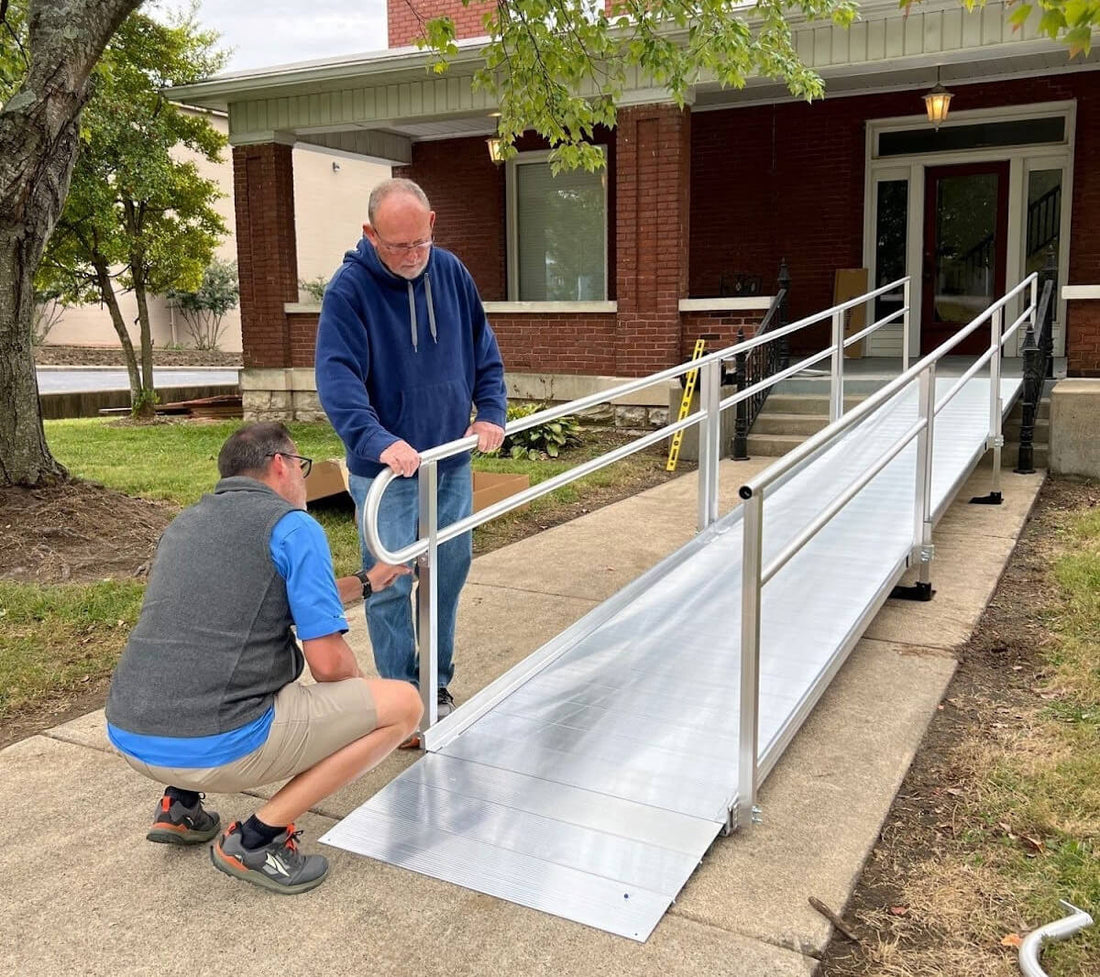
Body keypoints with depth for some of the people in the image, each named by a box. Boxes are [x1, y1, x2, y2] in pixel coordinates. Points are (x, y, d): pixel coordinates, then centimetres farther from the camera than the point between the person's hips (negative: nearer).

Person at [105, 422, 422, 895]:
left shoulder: (184, 524, 18)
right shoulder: (293, 526, -5)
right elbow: (328, 663, -10)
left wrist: (365, 583, 41)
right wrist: (359, 693, 14)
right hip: (215, 748, -8)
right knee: (402, 703, 2)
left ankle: (180, 805, 23)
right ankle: (256, 838, 0)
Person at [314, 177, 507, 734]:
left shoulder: (450, 273, 1)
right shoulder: (349, 289, -15)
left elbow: (484, 352, 9)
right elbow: (337, 378, -25)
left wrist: (491, 412, -7)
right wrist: (377, 440, -41)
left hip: (452, 460, 6)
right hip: (387, 470, -5)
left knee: (450, 570, 14)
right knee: (391, 586, 0)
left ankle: (437, 683, 32)